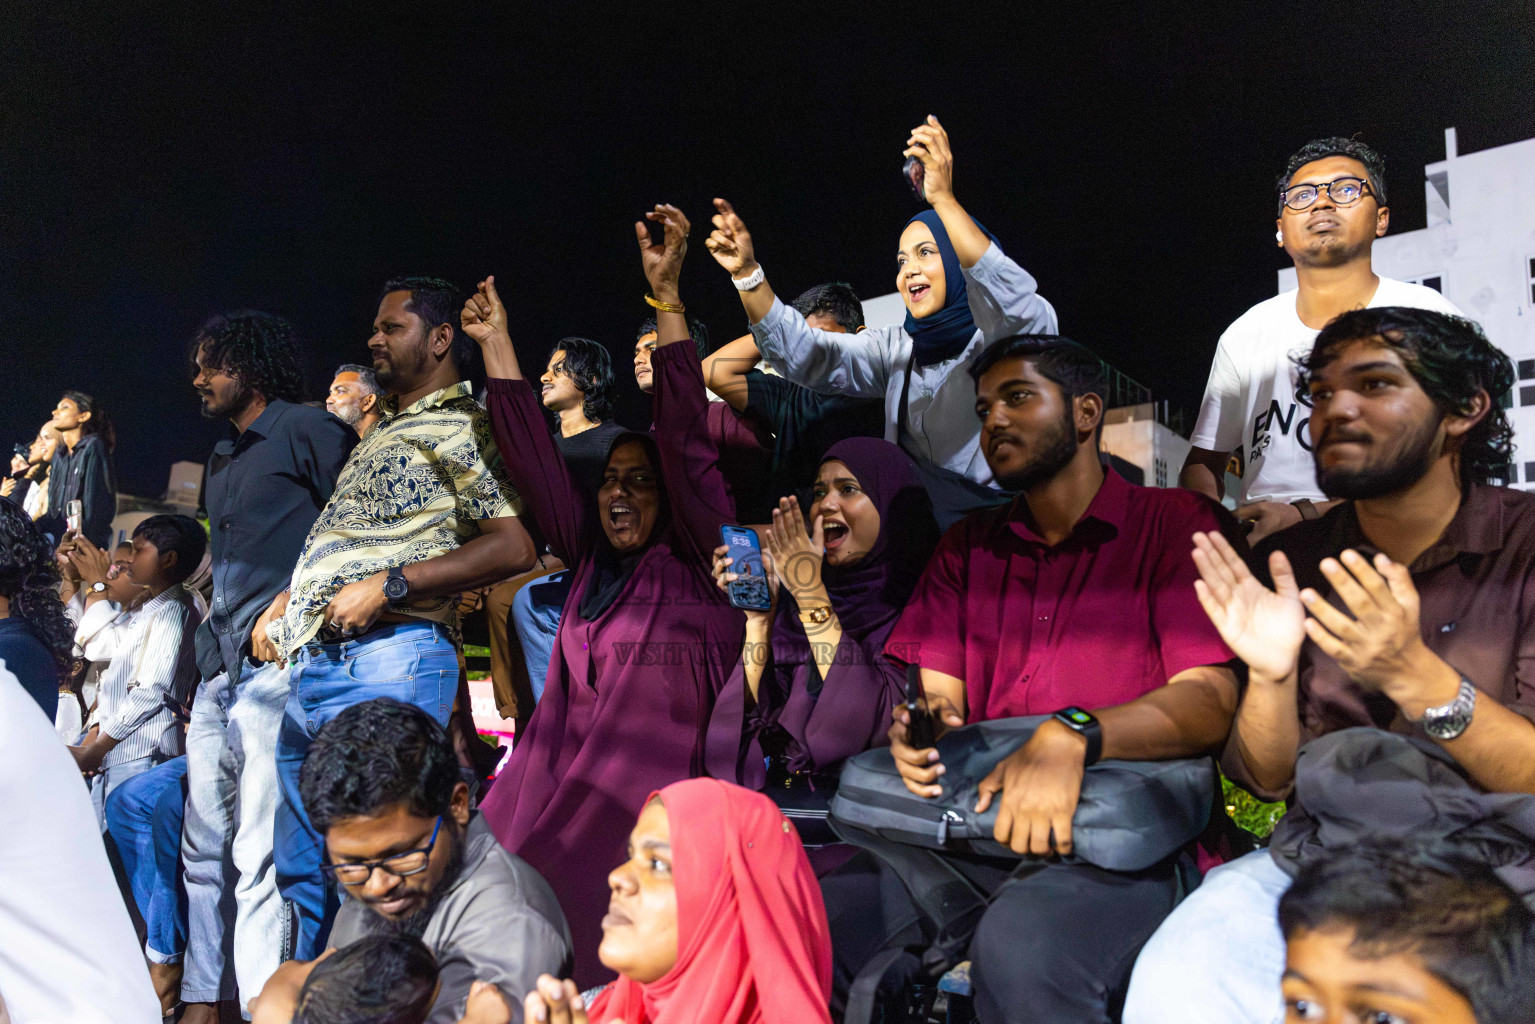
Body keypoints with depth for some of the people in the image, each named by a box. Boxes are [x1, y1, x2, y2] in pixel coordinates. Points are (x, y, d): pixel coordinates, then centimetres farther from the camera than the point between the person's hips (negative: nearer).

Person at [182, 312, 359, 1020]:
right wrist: (207, 658, 21)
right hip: (220, 670, 9)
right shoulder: (222, 458, 23)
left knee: (260, 853, -9)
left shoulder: (308, 430, -2)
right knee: (205, 847, 13)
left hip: (279, 664, -9)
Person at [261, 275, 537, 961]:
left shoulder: (458, 426, -3)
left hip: (388, 661, -9)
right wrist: (287, 602, 16)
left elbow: (515, 546, -15)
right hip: (311, 665, 10)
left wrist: (390, 585, -17)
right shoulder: (382, 431, 25)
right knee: (301, 870, 15)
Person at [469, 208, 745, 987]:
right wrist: (495, 341, 17)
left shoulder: (698, 562, 2)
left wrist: (668, 297, -15)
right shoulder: (590, 558, 16)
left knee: (559, 908, -18)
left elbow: (684, 442, -9)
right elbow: (533, 454, 16)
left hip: (648, 795, -5)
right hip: (558, 777, 5)